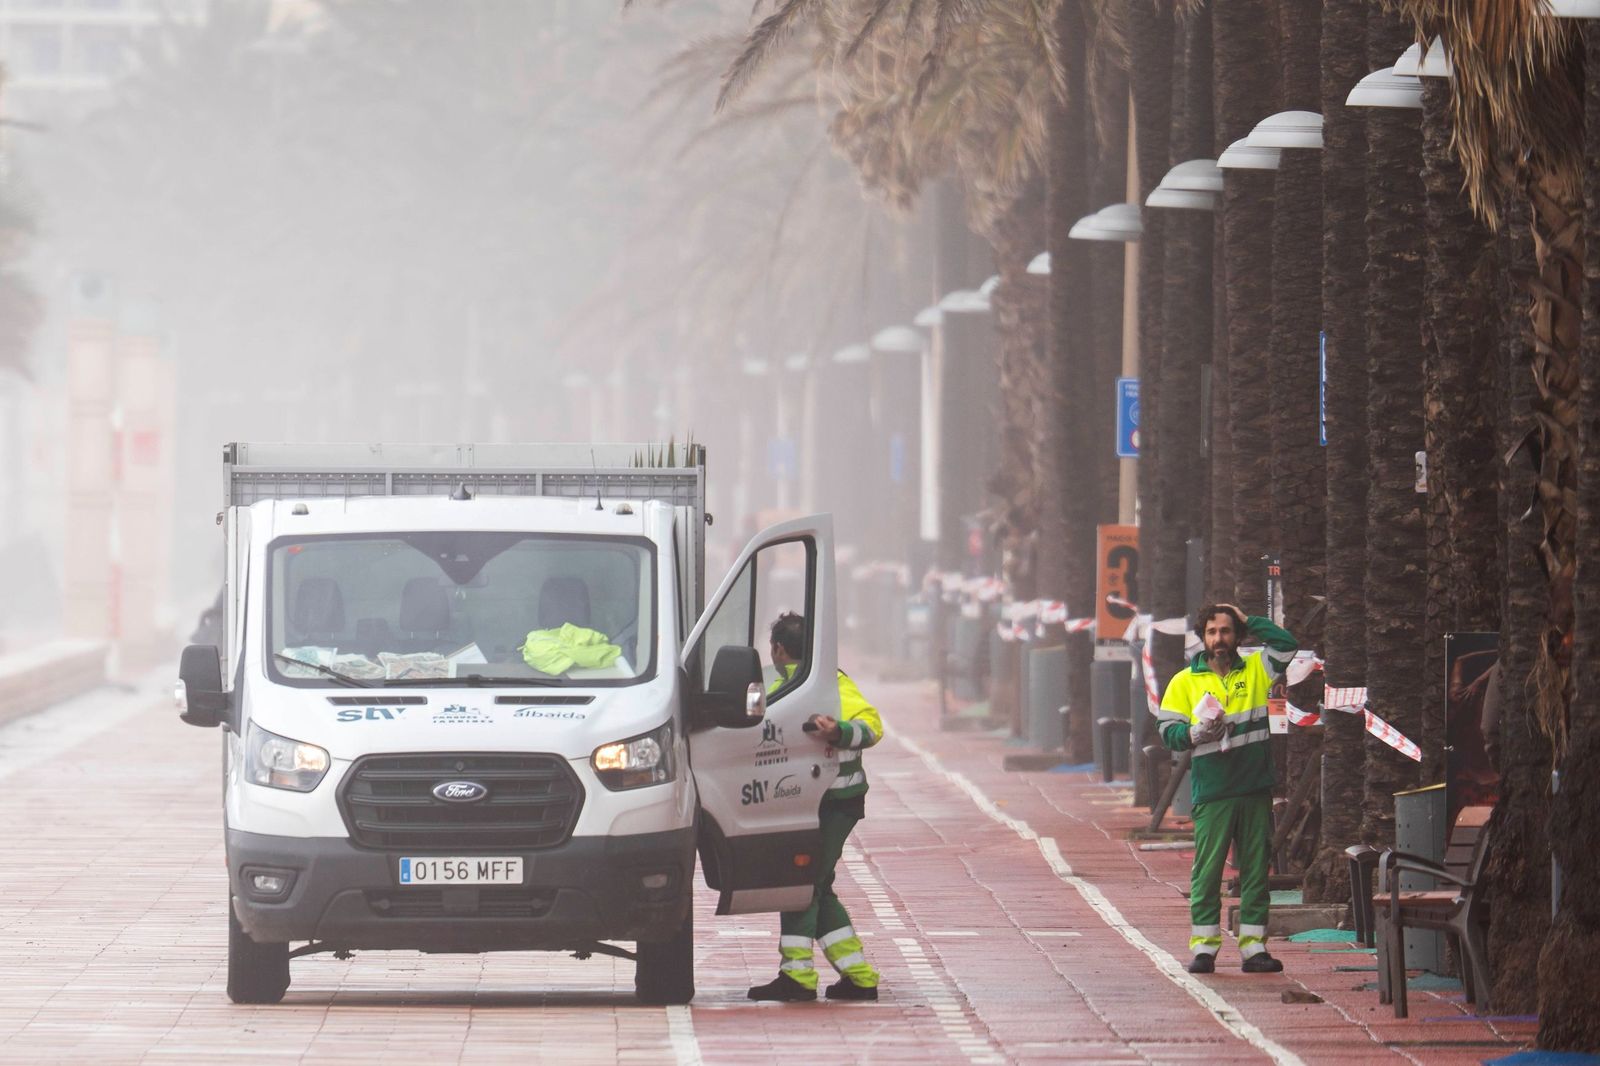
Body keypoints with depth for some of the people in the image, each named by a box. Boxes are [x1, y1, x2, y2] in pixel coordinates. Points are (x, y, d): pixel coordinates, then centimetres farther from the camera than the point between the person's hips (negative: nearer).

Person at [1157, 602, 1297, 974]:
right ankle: (1204, 946, 0)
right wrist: (1197, 734, -15)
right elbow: (1167, 731, 4)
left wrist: (1248, 621, 4)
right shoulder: (1185, 682, 7)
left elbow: (1286, 644, 1)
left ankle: (1254, 946, 6)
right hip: (1211, 793, -2)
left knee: (1256, 869, 3)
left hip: (1255, 789, 2)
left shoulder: (1255, 671, 11)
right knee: (1207, 870, -4)